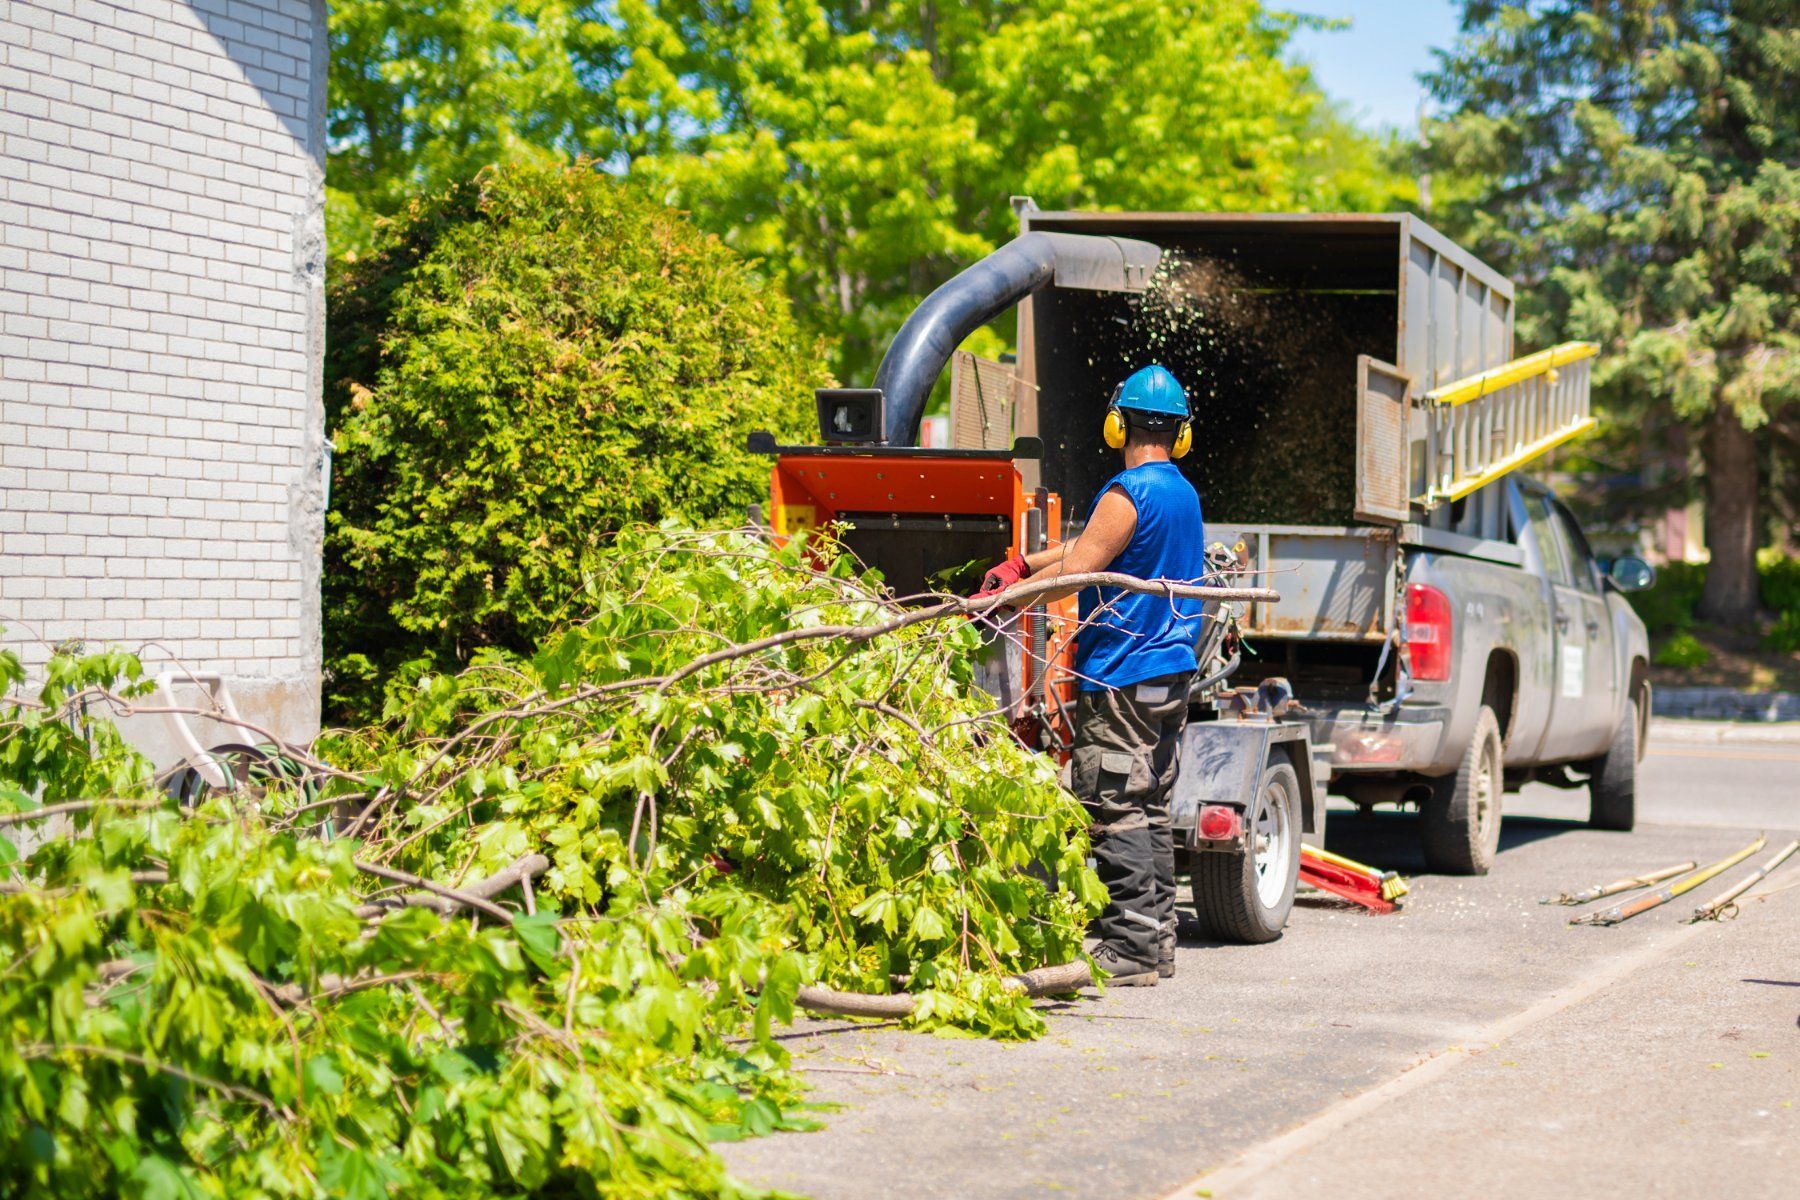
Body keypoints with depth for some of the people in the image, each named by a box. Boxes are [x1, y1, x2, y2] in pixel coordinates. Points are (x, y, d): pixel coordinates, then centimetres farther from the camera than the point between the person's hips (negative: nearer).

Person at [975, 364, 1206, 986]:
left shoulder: (1128, 494, -14)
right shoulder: (1184, 493, 14)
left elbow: (1072, 572, -16)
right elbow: (1091, 544, 19)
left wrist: (997, 599, -6)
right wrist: (1023, 563, 15)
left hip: (1121, 678, -9)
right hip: (1170, 675, 9)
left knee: (1115, 813, -7)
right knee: (1152, 811, 13)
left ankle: (1129, 949, -8)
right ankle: (1156, 941, 16)